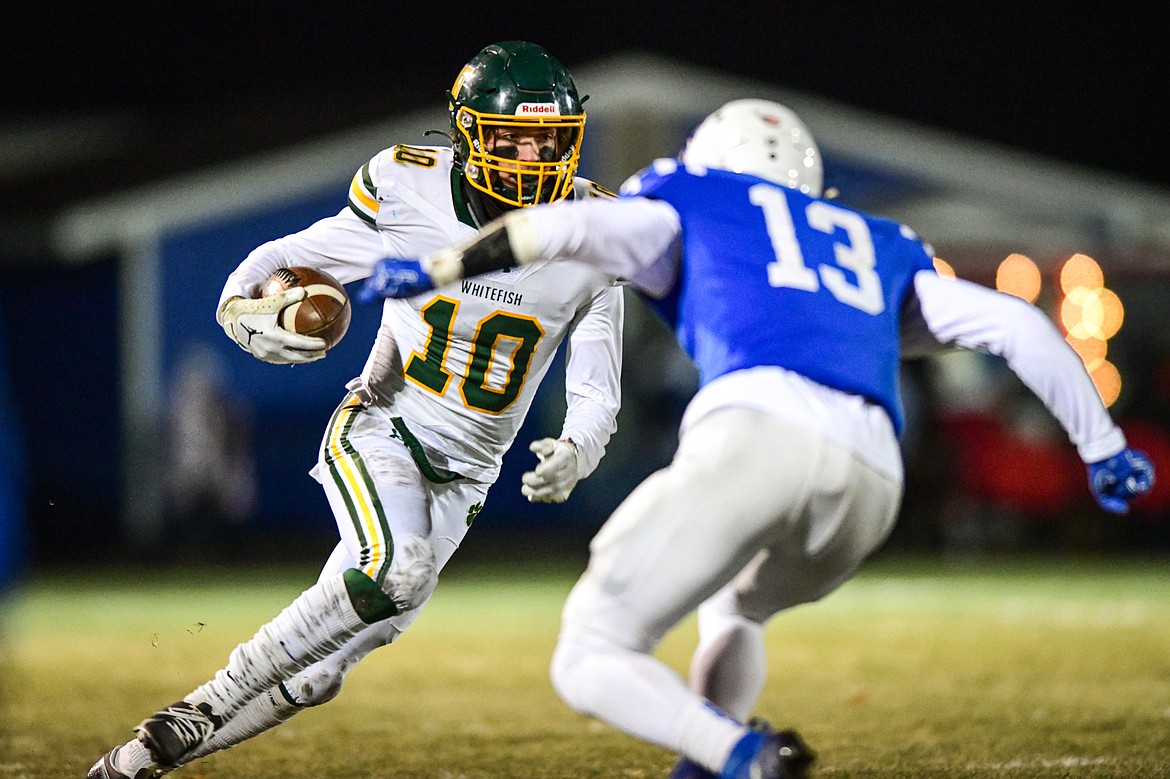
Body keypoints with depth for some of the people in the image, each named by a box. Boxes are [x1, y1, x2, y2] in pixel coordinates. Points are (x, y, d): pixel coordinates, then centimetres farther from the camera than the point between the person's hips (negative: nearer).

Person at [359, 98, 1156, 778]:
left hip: (758, 431, -5)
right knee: (733, 610, 36)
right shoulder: (880, 250, 36)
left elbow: (564, 226, 9)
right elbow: (1017, 325, 30)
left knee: (591, 661, 2)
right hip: (869, 480, 5)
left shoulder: (692, 212, 26)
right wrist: (1101, 446, 35)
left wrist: (436, 270, 15)